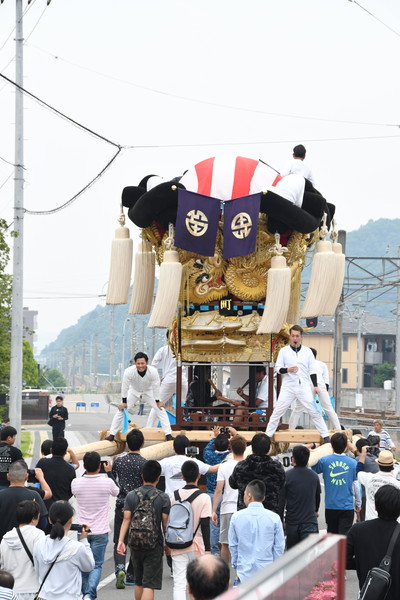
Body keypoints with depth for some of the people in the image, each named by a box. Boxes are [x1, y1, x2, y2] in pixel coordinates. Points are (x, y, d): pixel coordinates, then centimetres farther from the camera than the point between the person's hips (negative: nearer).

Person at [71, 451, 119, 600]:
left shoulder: (76, 483, -9)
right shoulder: (107, 482, -12)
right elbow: (116, 492, 12)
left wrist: (86, 472, 18)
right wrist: (109, 472, 21)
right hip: (100, 532, -2)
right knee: (97, 565, 1)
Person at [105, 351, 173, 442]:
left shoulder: (153, 371, -34)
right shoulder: (129, 371, -36)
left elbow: (156, 387, -19)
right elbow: (125, 387, -21)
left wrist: (157, 402, -9)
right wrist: (124, 402, -12)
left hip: (148, 391, 0)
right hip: (134, 391, 0)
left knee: (161, 410, -9)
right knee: (121, 410, -8)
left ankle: (168, 434, 0)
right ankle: (112, 435, 2)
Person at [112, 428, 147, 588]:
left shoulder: (118, 461, 0)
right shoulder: (144, 464, -9)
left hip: (121, 505, 2)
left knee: (119, 541, 6)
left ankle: (120, 568, -18)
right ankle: (131, 575, 14)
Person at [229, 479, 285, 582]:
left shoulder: (236, 517, -1)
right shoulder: (274, 518, -3)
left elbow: (232, 546, 7)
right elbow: (279, 547, 2)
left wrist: (235, 566, 20)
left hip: (244, 573, 1)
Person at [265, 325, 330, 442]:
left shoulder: (307, 351, 5)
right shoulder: (284, 351, 3)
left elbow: (312, 370, 7)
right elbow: (277, 368, 3)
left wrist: (315, 386, 0)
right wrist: (287, 370, -17)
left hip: (304, 387, 0)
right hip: (288, 387, 0)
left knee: (314, 411, -1)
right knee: (277, 412, 0)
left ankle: (325, 436, 5)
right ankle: (267, 436, 8)